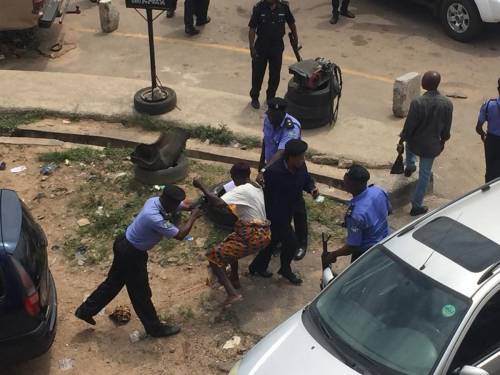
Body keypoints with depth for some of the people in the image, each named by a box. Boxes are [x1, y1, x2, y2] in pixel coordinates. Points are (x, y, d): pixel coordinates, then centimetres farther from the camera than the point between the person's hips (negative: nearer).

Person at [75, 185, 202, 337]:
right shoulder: (155, 219, -35)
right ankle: (155, 327, 28)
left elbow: (183, 205, 6)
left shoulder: (155, 200, -10)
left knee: (113, 282, 24)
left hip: (124, 243, 9)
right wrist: (193, 217, -15)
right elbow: (180, 235, -26)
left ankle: (86, 310, 38)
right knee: (141, 293, 10)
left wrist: (193, 208, -7)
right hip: (132, 254, -9)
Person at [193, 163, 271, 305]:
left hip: (253, 237, -10)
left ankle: (232, 293, -15)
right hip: (263, 234, 10)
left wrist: (201, 187, -15)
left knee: (214, 256, -4)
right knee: (230, 244, 34)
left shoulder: (242, 190, -15)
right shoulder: (257, 188, 13)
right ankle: (234, 280, 40)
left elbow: (218, 203, -26)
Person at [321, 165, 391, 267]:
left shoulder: (356, 214, -39)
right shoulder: (378, 190, -18)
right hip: (384, 242, 7)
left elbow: (352, 247, -27)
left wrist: (333, 255, -13)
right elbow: (389, 211, 3)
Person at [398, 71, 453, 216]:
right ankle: (417, 206, 23)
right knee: (425, 174, 16)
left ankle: (410, 166, 48)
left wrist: (401, 142, -1)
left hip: (415, 144, -1)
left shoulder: (417, 102, -23)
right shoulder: (447, 104, -13)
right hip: (432, 146, 1)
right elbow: (447, 128, -2)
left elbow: (409, 125, -16)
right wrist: (443, 141, 17)